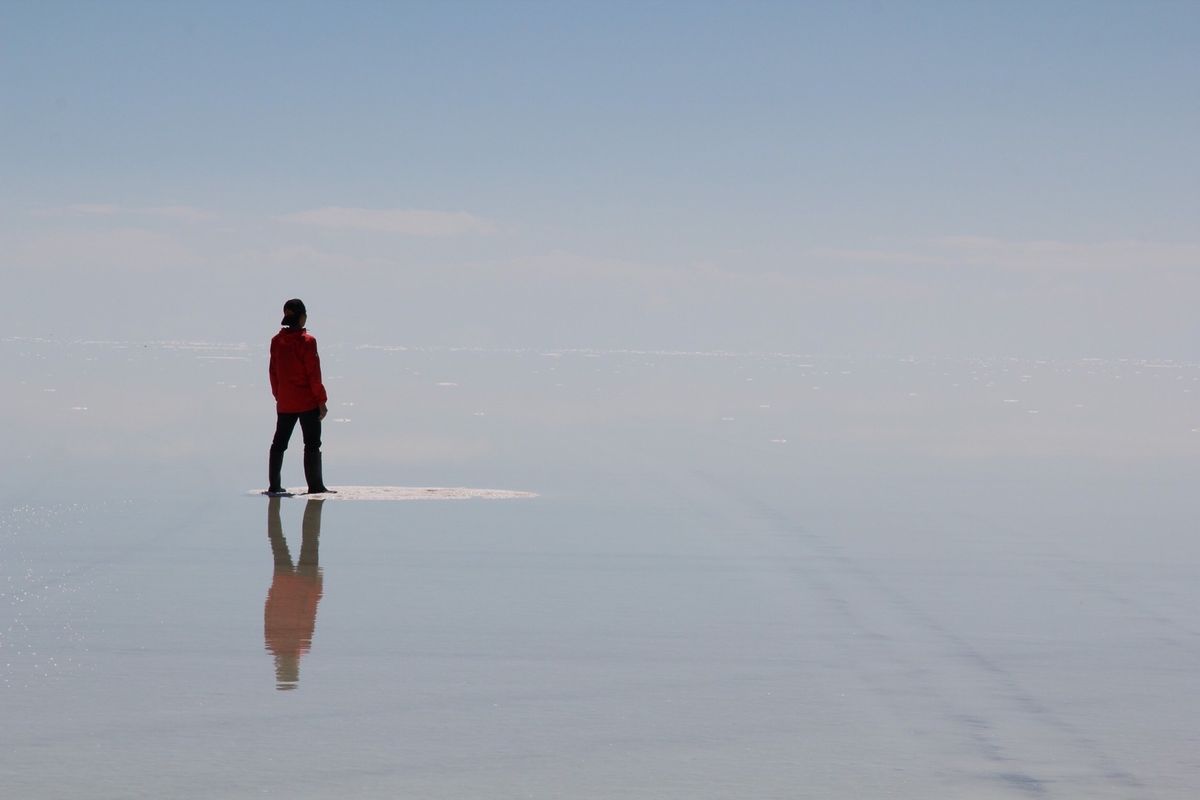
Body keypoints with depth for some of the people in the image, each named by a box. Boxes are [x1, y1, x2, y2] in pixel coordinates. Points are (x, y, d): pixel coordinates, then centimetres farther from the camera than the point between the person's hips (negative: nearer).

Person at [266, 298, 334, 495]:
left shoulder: (277, 341, 3)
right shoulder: (307, 341, -13)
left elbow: (273, 372, 9)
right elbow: (313, 374, -13)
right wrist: (322, 400, -8)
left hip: (284, 403, 5)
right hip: (308, 402, -5)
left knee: (279, 443, 13)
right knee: (312, 444, 0)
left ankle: (274, 485, 14)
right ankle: (315, 485, -1)